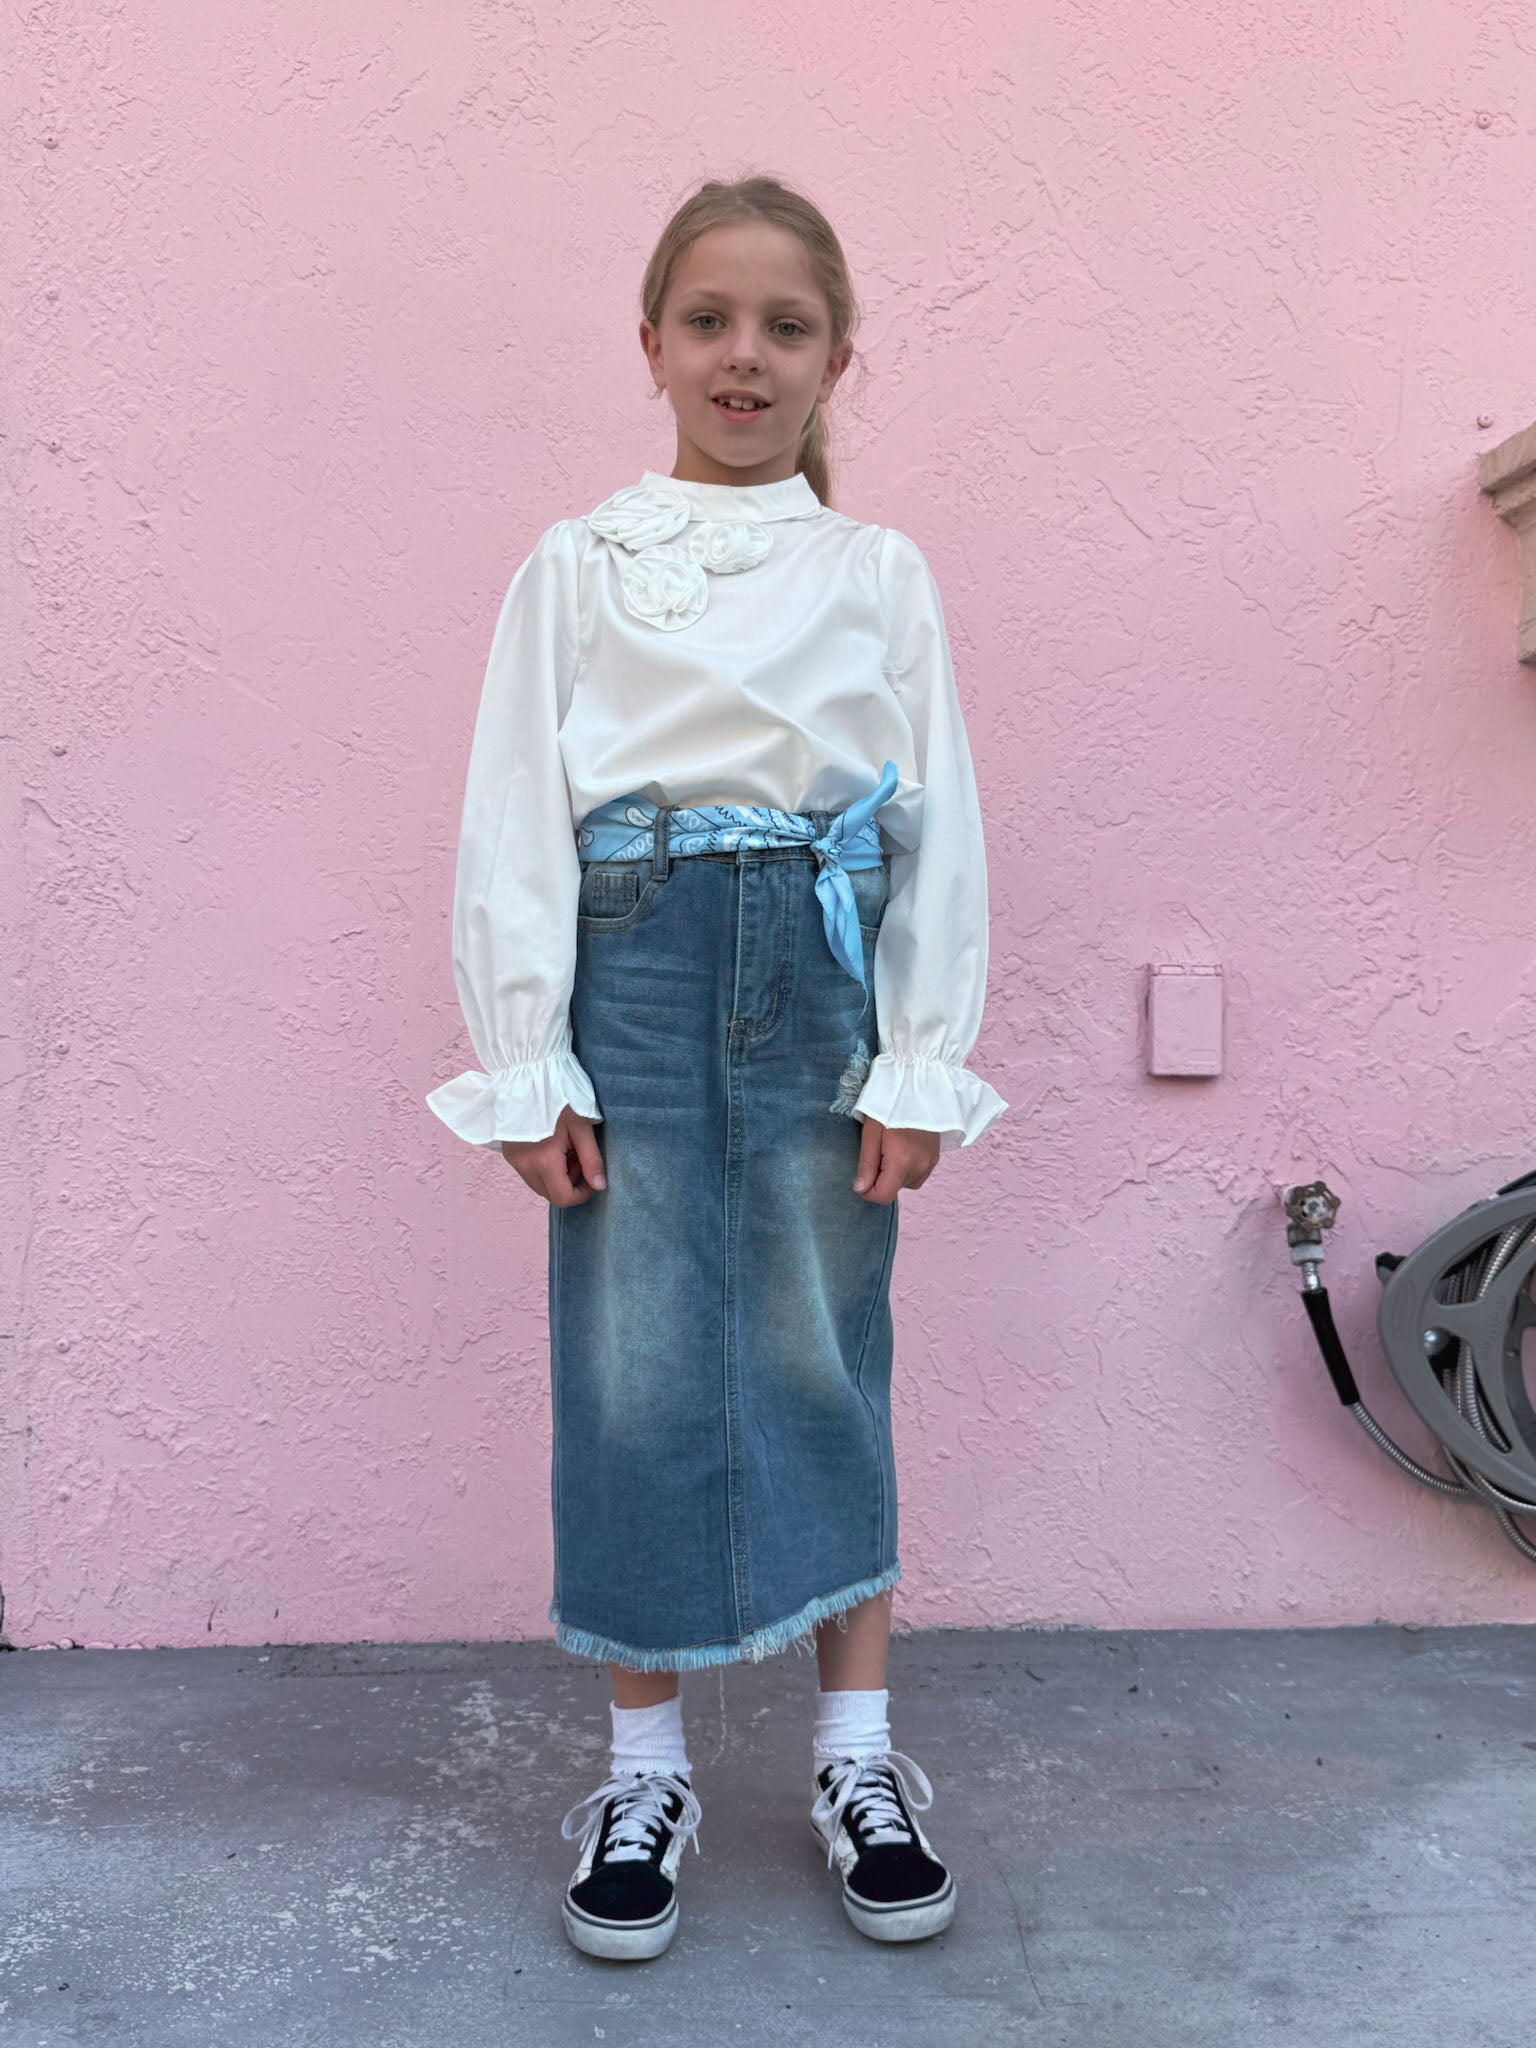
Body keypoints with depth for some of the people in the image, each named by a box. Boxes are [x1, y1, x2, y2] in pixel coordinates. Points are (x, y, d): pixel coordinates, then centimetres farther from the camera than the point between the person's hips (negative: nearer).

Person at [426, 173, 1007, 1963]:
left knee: (827, 1358, 7)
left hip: (824, 976, 1)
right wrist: (527, 1066, -5)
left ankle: (857, 1759, 23)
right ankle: (644, 1769, 20)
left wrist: (923, 1062, -1)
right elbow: (510, 822, 2)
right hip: (636, 967, 0)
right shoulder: (574, 567, 7)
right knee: (635, 1367, 2)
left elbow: (940, 828, 6)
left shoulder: (881, 575, 9)